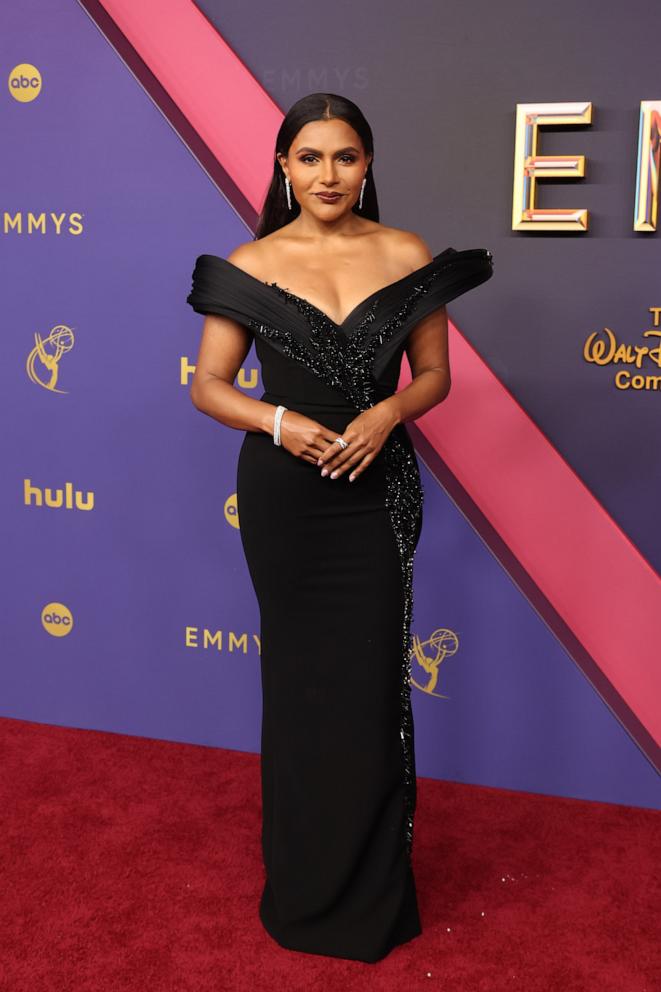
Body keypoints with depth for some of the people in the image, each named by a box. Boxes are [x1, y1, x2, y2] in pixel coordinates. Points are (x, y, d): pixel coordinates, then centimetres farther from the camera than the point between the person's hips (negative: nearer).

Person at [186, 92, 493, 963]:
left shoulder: (407, 257, 0)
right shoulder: (250, 266, -2)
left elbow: (434, 374, 5)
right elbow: (208, 386, 0)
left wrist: (386, 412, -15)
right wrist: (277, 421, -18)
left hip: (376, 492, 0)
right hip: (283, 494, 0)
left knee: (371, 681, 4)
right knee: (299, 674, 11)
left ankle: (371, 885, 24)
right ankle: (303, 875, 30)